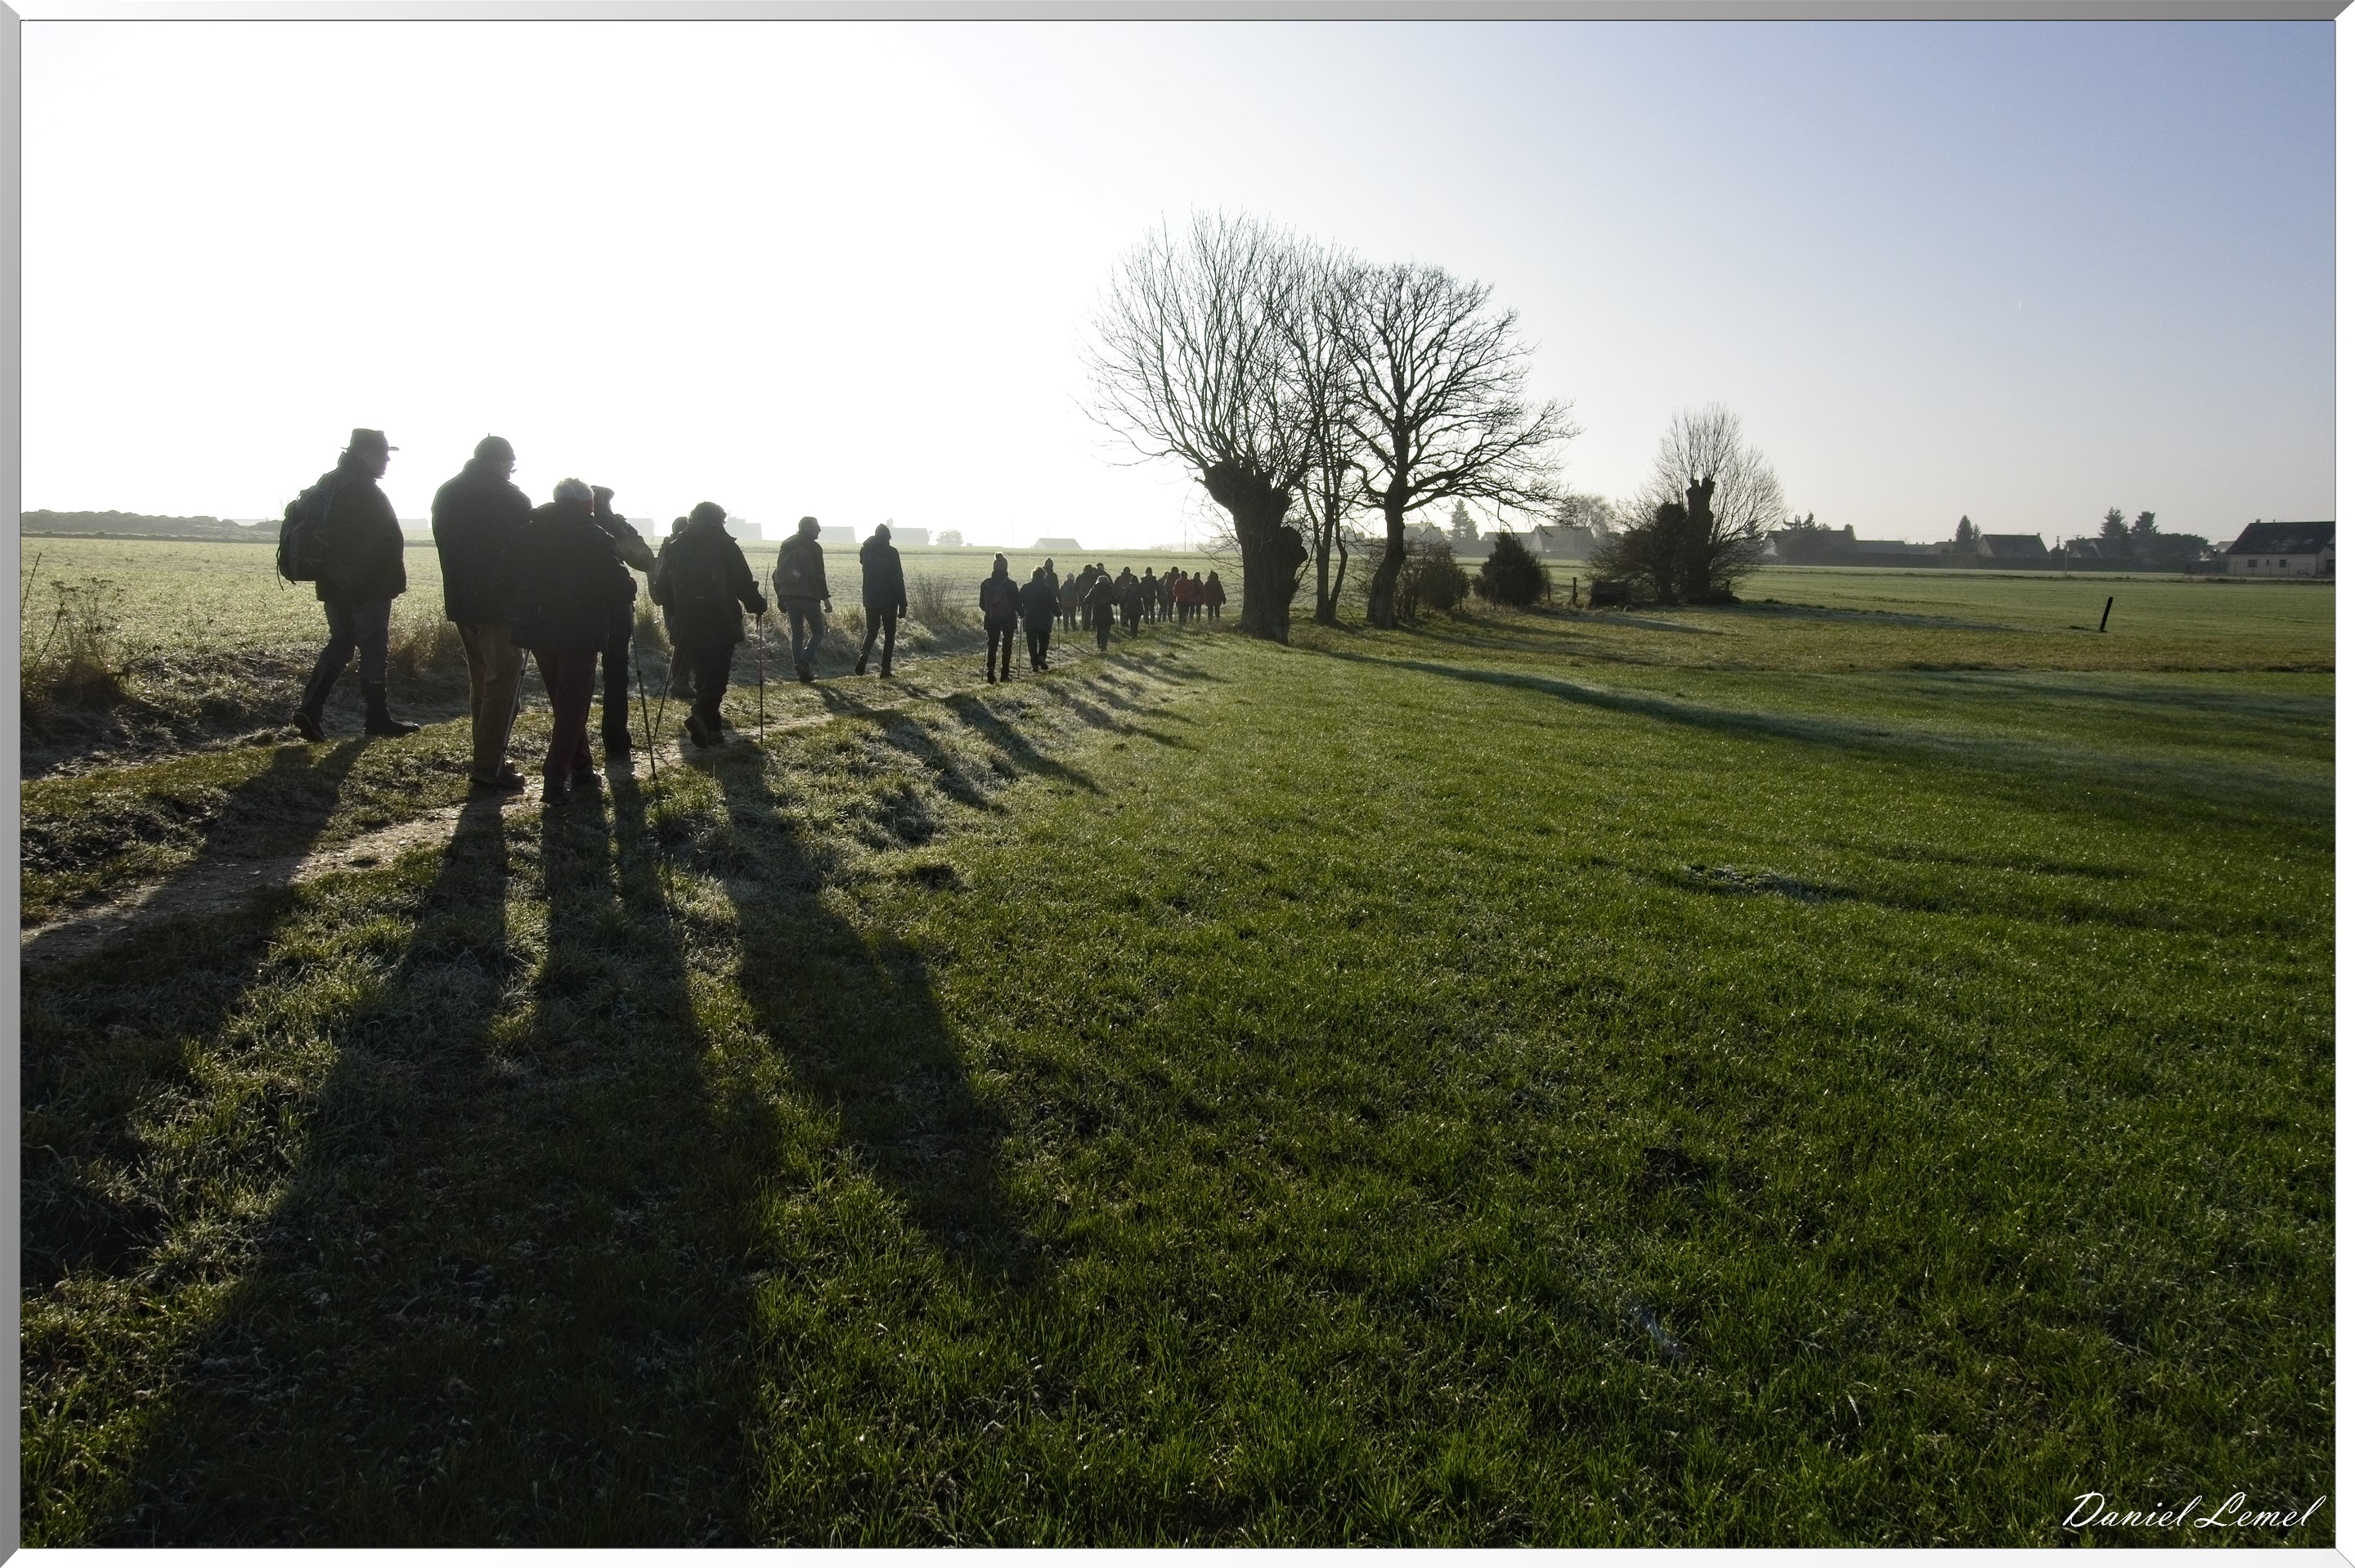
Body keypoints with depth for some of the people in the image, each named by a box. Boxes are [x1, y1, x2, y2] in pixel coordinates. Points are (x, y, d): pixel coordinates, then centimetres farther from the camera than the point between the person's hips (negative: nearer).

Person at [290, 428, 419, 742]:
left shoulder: (326, 484, 13)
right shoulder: (367, 492, -16)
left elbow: (318, 530, 18)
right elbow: (388, 541, -20)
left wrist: (328, 573, 21)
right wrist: (397, 581, -14)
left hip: (333, 584, 8)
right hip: (369, 587, -8)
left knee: (339, 643, 15)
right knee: (373, 647, 0)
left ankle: (310, 708, 2)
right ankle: (378, 717, 7)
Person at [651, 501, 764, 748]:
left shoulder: (674, 547, 10)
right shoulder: (723, 545, -4)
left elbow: (661, 591, 13)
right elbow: (743, 584, -7)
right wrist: (758, 605, 9)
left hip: (687, 626, 4)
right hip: (720, 625, -4)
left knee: (703, 675, 17)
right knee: (716, 677, -3)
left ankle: (711, 728, 18)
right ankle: (701, 715, -26)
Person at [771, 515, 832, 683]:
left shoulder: (786, 546, 14)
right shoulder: (814, 548, -6)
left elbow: (778, 574, 15)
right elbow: (819, 576, -10)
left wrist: (780, 597, 19)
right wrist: (826, 598, -6)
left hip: (788, 596, 6)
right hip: (808, 596, -6)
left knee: (796, 634, 9)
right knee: (818, 631, 5)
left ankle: (803, 672, 6)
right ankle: (805, 661, -16)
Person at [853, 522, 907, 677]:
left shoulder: (865, 551, 4)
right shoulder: (891, 553, -10)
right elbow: (898, 579, -13)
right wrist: (903, 603, -10)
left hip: (870, 600, 4)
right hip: (889, 600, -4)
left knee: (871, 631, 15)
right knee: (889, 634, 7)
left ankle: (863, 654, -15)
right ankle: (885, 669, 3)